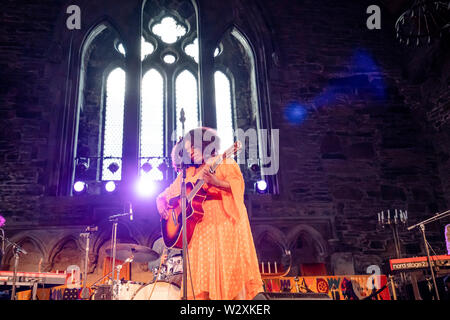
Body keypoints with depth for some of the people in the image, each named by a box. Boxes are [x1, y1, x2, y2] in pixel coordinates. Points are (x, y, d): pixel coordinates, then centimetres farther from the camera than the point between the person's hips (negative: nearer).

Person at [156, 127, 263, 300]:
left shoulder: (224, 164, 5)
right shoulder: (188, 173, 19)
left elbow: (237, 185, -11)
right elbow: (164, 195, 25)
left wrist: (216, 182, -28)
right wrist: (161, 205, 4)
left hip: (225, 225, -4)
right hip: (199, 228, 4)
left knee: (229, 269, -8)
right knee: (202, 275, -2)